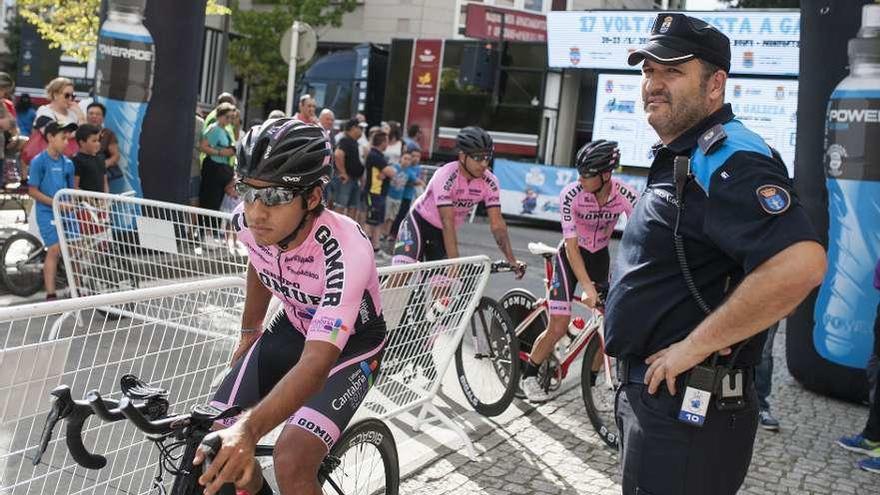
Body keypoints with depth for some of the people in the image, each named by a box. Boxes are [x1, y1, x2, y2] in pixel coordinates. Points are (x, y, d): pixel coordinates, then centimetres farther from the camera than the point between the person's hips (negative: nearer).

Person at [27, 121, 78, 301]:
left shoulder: (67, 163, 8)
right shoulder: (39, 161, -7)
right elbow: (32, 191, -9)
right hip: (48, 213, -5)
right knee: (55, 249, -13)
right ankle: (50, 295, -8)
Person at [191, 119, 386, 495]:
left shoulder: (344, 250, -38)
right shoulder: (247, 222, -19)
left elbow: (316, 363, -44)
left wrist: (248, 429, -57)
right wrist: (248, 333, 19)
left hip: (350, 345, -5)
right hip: (293, 328, 6)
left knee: (292, 462, -24)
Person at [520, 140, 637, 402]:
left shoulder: (627, 196, -23)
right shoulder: (571, 195, -28)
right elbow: (572, 246, -27)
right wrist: (587, 287, -34)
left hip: (600, 256, 3)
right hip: (571, 255, -3)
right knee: (558, 327, -10)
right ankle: (528, 375, 11)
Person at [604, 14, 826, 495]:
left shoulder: (728, 158, -19)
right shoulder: (677, 160, 14)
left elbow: (800, 264, -33)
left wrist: (693, 346, -26)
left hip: (686, 406, -10)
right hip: (653, 389, 10)